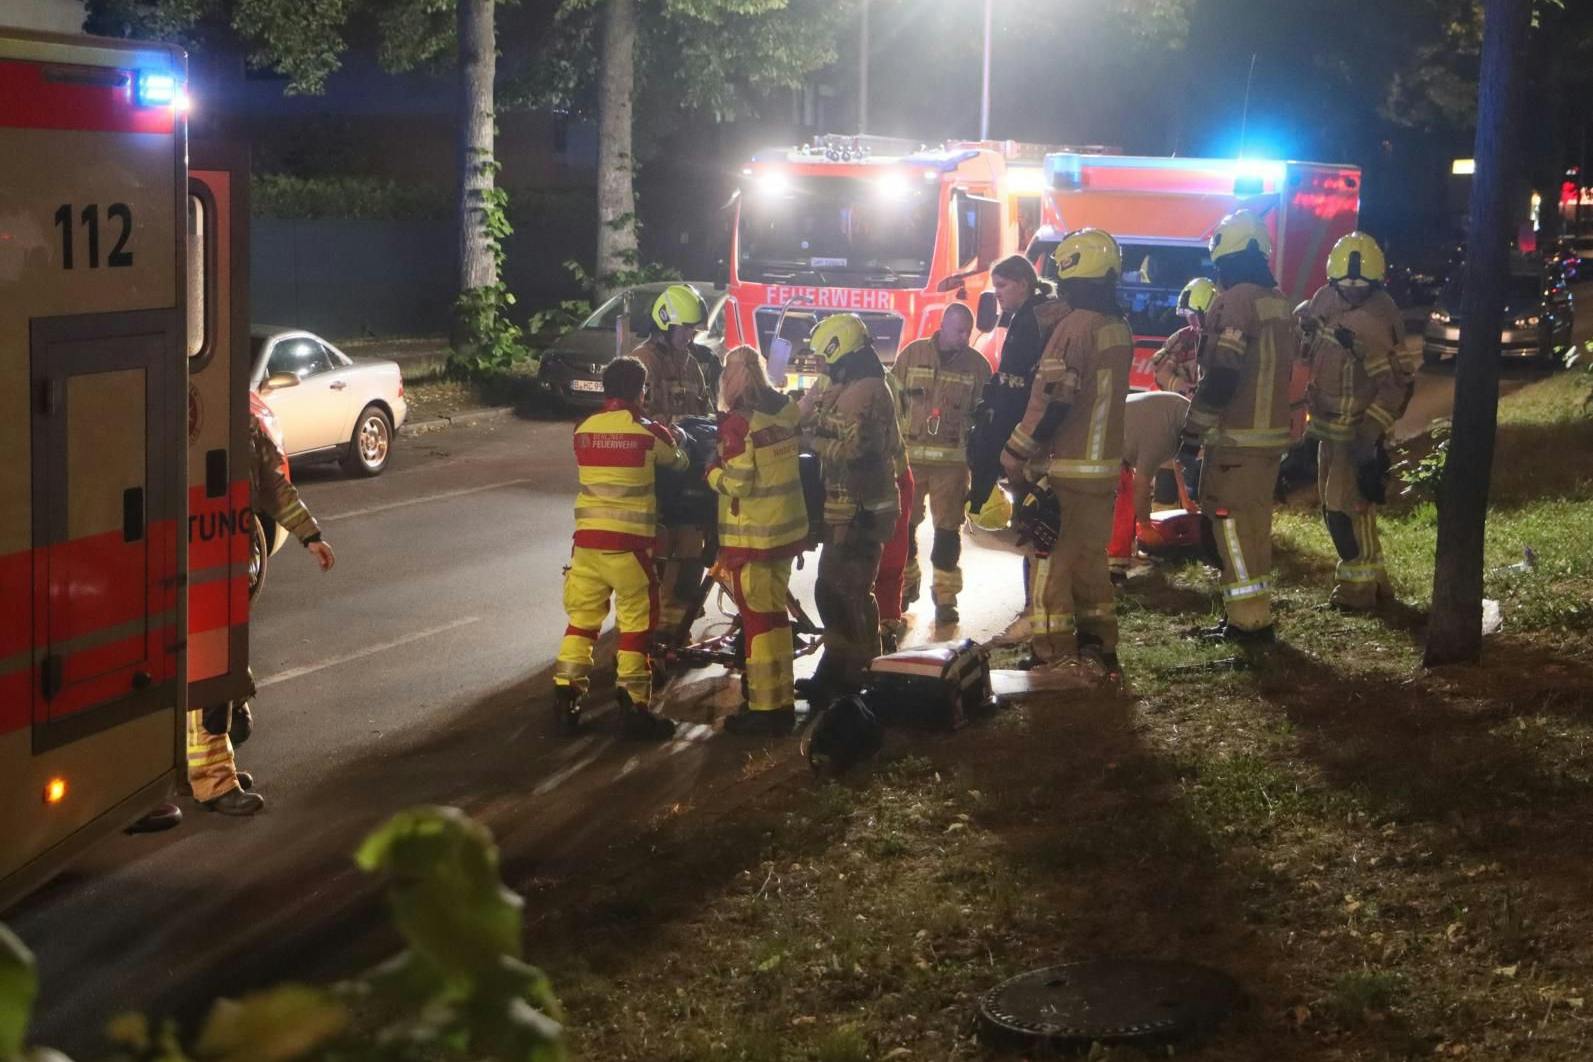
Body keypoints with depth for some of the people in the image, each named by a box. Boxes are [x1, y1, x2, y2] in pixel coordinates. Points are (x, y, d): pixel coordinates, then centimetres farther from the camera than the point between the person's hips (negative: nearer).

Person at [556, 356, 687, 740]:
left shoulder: (583, 430, 5)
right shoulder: (649, 432, -6)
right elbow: (678, 463, 12)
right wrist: (673, 439, 36)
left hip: (587, 538, 4)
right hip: (629, 541, -4)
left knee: (583, 616, 14)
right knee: (636, 622, 4)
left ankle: (566, 697, 12)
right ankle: (634, 707, 4)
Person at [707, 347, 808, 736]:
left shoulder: (738, 423, -20)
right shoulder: (787, 410, 1)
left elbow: (735, 484, -21)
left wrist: (712, 471, -4)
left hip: (752, 536, -7)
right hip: (788, 526, 7)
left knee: (758, 617, 1)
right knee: (775, 612, 19)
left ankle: (766, 707, 5)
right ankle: (781, 697, 29)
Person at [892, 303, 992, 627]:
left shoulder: (977, 365, 2)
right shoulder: (912, 354, 2)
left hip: (952, 460, -1)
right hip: (909, 455, 1)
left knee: (947, 528, 1)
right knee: (903, 524, 8)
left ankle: (945, 596, 9)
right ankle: (905, 585, 26)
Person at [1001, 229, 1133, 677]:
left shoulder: (1075, 326, -18)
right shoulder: (1120, 327, 8)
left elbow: (1051, 398, -21)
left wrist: (1015, 454, -14)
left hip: (1066, 467, -8)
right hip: (1106, 465, 8)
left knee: (1052, 561, -1)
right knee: (1091, 559, 16)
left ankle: (1056, 657, -1)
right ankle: (1099, 649, 21)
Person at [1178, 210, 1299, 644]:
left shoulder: (1235, 302, -15)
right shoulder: (1278, 303, 13)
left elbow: (1221, 376, -20)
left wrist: (1193, 429, -14)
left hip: (1236, 438, -9)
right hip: (1271, 433, 9)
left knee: (1232, 525, -5)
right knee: (1253, 525, 15)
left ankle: (1248, 621, -6)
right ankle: (1252, 614, 21)